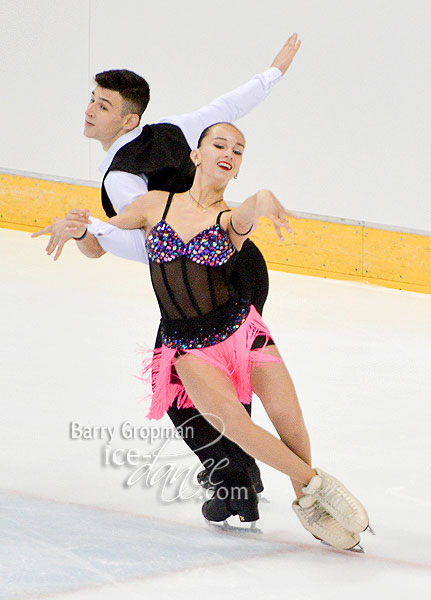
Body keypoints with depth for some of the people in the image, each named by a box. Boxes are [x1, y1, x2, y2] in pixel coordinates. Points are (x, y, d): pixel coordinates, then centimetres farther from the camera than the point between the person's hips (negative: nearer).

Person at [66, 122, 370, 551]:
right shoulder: (156, 204, 3)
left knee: (288, 418, -14)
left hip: (239, 329, 1)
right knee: (232, 423, -23)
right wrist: (80, 231, -15)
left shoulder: (230, 219, 1)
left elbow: (244, 218, -25)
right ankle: (316, 485, -5)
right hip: (188, 346, -1)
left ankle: (306, 502, 14)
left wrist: (262, 201, -51)